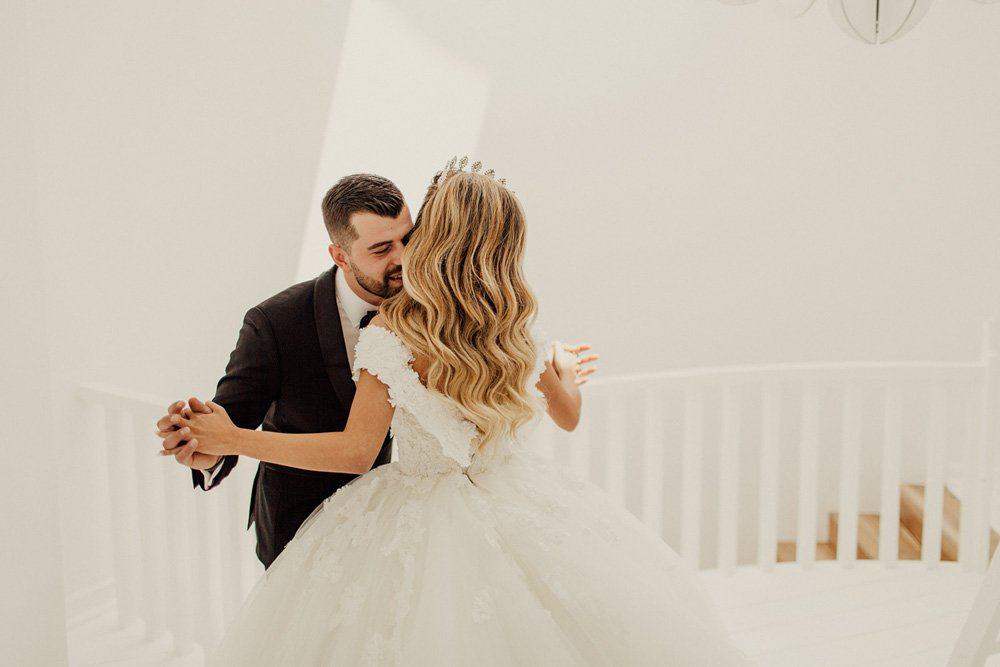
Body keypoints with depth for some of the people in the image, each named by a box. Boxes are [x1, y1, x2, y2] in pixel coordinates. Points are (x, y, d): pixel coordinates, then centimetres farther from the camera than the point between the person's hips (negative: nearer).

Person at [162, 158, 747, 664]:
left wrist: (234, 440, -11)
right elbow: (568, 414, 10)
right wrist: (568, 371, 34)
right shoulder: (523, 329, -4)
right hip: (522, 497, 4)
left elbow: (356, 451, -17)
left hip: (424, 516, -4)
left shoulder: (390, 334, -18)